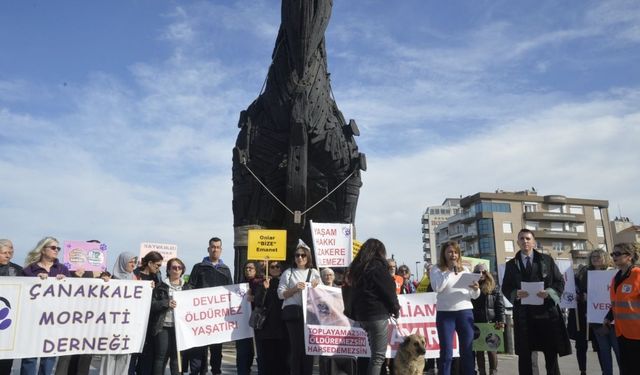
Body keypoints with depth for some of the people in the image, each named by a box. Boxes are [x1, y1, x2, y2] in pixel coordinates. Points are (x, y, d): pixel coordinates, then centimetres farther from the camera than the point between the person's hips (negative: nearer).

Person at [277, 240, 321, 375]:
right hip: (293, 313, -3)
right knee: (296, 345, -4)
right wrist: (295, 289, -12)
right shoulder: (288, 272, 7)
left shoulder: (314, 272, 15)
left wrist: (316, 286, -2)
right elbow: (281, 294, 1)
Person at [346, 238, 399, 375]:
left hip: (361, 315, 8)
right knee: (378, 356, -4)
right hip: (378, 315, -8)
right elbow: (388, 290, -10)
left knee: (374, 353, 17)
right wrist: (395, 309, 5)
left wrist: (357, 314, 16)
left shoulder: (356, 267, 13)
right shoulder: (378, 266, -9)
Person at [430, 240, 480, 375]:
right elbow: (437, 288, -15)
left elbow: (474, 296, 10)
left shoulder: (465, 270, 12)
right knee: (446, 353, 1)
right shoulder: (437, 270, 3)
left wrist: (476, 289, -13)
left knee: (467, 352, 7)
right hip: (445, 313, -3)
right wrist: (450, 271, -10)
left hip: (465, 312, 3)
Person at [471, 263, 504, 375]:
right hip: (476, 324, 1)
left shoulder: (494, 288, 6)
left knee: (491, 349, 1)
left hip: (491, 323, -1)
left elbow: (500, 306, 1)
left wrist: (501, 321, -11)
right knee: (479, 350, 6)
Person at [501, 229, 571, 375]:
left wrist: (549, 292, -13)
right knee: (524, 354, 5)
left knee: (551, 353, 5)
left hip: (546, 311, 0)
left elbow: (560, 282, 6)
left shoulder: (547, 260, 8)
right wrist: (515, 293, -14)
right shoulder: (511, 264, 9)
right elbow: (505, 288, 7)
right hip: (523, 314, 1)